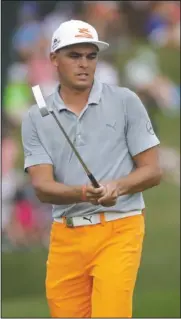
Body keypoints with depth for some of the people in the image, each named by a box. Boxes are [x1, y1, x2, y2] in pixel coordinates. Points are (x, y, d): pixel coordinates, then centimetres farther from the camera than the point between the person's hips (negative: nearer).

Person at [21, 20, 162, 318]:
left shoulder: (125, 102, 1)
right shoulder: (36, 118, 5)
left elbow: (152, 171, 2)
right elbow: (42, 186, -4)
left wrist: (117, 187, -19)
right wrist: (83, 193, -25)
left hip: (118, 229, -3)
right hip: (65, 235, 3)